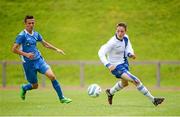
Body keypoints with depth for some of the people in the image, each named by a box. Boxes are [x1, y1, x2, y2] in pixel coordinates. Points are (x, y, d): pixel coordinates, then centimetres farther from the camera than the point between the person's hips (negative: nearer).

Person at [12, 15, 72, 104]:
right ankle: (24, 88, 41)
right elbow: (14, 49, -17)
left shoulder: (36, 34, 8)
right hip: (28, 63, -4)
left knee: (51, 76, -15)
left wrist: (56, 49, 18)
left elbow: (44, 43, 24)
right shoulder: (22, 35, -12)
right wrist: (26, 54, -27)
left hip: (39, 60, 5)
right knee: (35, 86, 5)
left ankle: (61, 98, -8)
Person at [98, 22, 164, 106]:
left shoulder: (125, 38, -7)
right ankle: (153, 100, -13)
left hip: (124, 63, 8)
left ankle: (110, 92, 60)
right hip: (116, 66, -8)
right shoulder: (112, 42, -27)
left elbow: (128, 48, 5)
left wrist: (130, 54, -20)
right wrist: (108, 65, -43)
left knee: (124, 83, 32)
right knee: (136, 81, -20)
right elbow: (101, 53, -31)